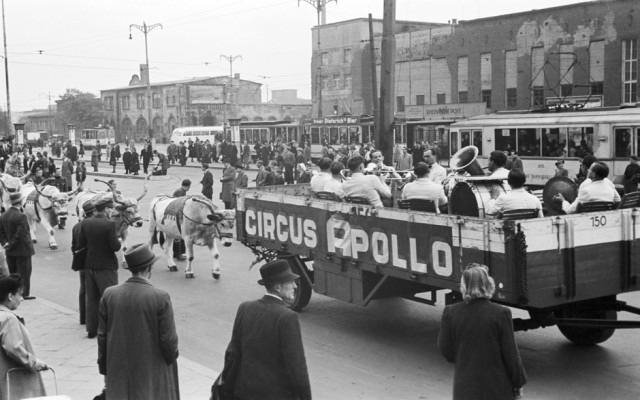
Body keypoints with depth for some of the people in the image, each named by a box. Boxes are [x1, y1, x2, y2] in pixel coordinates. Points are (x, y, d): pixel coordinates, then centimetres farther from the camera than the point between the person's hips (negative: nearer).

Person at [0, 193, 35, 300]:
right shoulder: (21, 216, -21)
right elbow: (20, 235, -22)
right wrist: (11, 245, -12)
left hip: (10, 251, 7)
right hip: (23, 250, -7)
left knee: (12, 273, 16)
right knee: (24, 272, 2)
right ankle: (25, 293, 6)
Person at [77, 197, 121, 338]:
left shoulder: (86, 224, 0)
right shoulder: (109, 224, -17)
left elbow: (80, 245, 4)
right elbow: (115, 247, -19)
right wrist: (119, 241, 1)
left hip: (90, 265, 6)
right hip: (106, 267, -6)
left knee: (92, 299, 14)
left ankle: (91, 329, 19)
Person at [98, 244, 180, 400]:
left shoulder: (109, 295, -5)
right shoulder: (160, 297, -16)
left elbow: (102, 336, 1)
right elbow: (168, 340, -12)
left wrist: (104, 367, 13)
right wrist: (171, 357, 9)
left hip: (119, 376, 4)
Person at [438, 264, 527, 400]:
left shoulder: (451, 313, -8)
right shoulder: (500, 314, -14)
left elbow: (445, 351, -2)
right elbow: (511, 354, -7)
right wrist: (518, 382, 5)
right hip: (496, 388, -2)